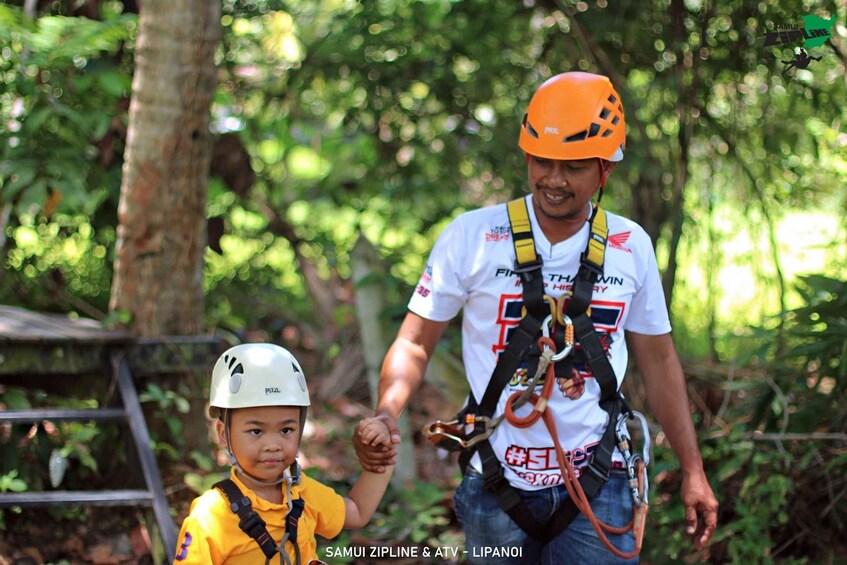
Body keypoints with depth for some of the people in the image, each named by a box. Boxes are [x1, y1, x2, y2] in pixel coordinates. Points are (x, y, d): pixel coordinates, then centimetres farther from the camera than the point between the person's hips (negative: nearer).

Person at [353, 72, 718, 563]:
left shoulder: (631, 247, 4)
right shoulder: (472, 236, -3)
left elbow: (657, 360, 12)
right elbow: (415, 342, -1)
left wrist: (694, 471, 11)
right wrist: (387, 413, -20)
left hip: (595, 487, 1)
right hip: (498, 484, 0)